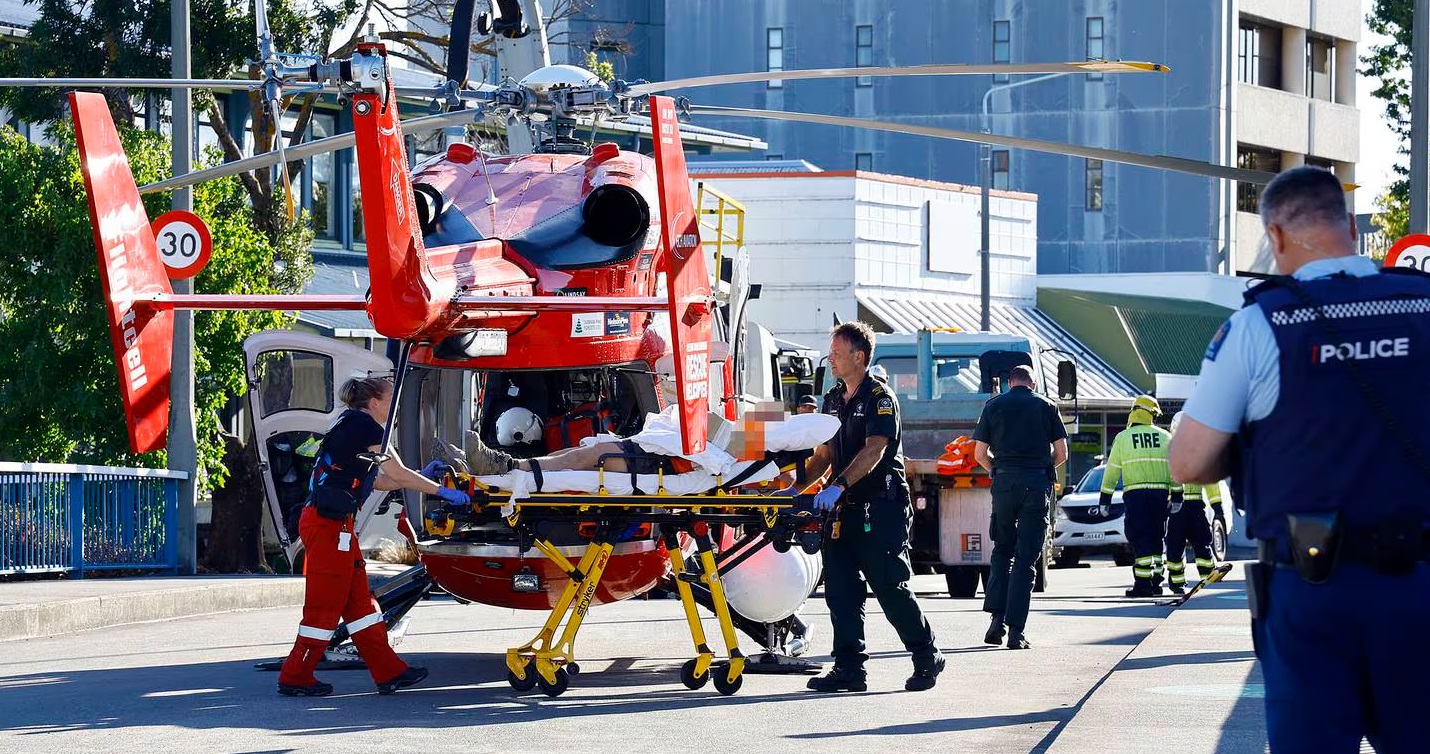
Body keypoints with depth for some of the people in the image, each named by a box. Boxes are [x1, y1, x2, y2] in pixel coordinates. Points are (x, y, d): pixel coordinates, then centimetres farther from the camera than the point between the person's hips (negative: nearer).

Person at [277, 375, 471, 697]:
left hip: (336, 524, 10)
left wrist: (422, 478, 23)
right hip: (327, 524, -10)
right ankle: (295, 679, 2)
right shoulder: (362, 424, -9)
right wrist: (441, 491, 0)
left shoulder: (352, 425, 20)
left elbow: (376, 480, 24)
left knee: (358, 601, 10)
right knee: (325, 603, -4)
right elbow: (397, 474, -7)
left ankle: (388, 671, 13)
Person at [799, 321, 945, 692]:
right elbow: (823, 456, 19)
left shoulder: (880, 398, -9)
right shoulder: (833, 400, 16)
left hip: (881, 508, -7)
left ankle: (927, 658, 10)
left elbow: (873, 451, -21)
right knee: (840, 590, 0)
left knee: (890, 588, -4)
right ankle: (849, 669, 2)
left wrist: (839, 486, -33)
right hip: (845, 509, 7)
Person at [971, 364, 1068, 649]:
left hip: (1004, 482, 1)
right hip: (1038, 484, -1)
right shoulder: (1047, 407, 8)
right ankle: (1016, 630, -5)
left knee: (1002, 550, 16)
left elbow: (980, 454, 6)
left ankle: (997, 618, 3)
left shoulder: (994, 406, 9)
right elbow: (1061, 454, 6)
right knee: (1026, 558, 1)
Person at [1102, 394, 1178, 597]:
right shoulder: (1165, 437, 7)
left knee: (1140, 540, -4)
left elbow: (1112, 471, 4)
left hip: (1135, 495, -2)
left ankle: (1143, 583, -12)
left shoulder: (1122, 438, 2)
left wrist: (1105, 498, 9)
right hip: (1160, 493, 2)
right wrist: (1176, 495, 11)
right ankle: (1156, 582, 13)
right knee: (1156, 539, 13)